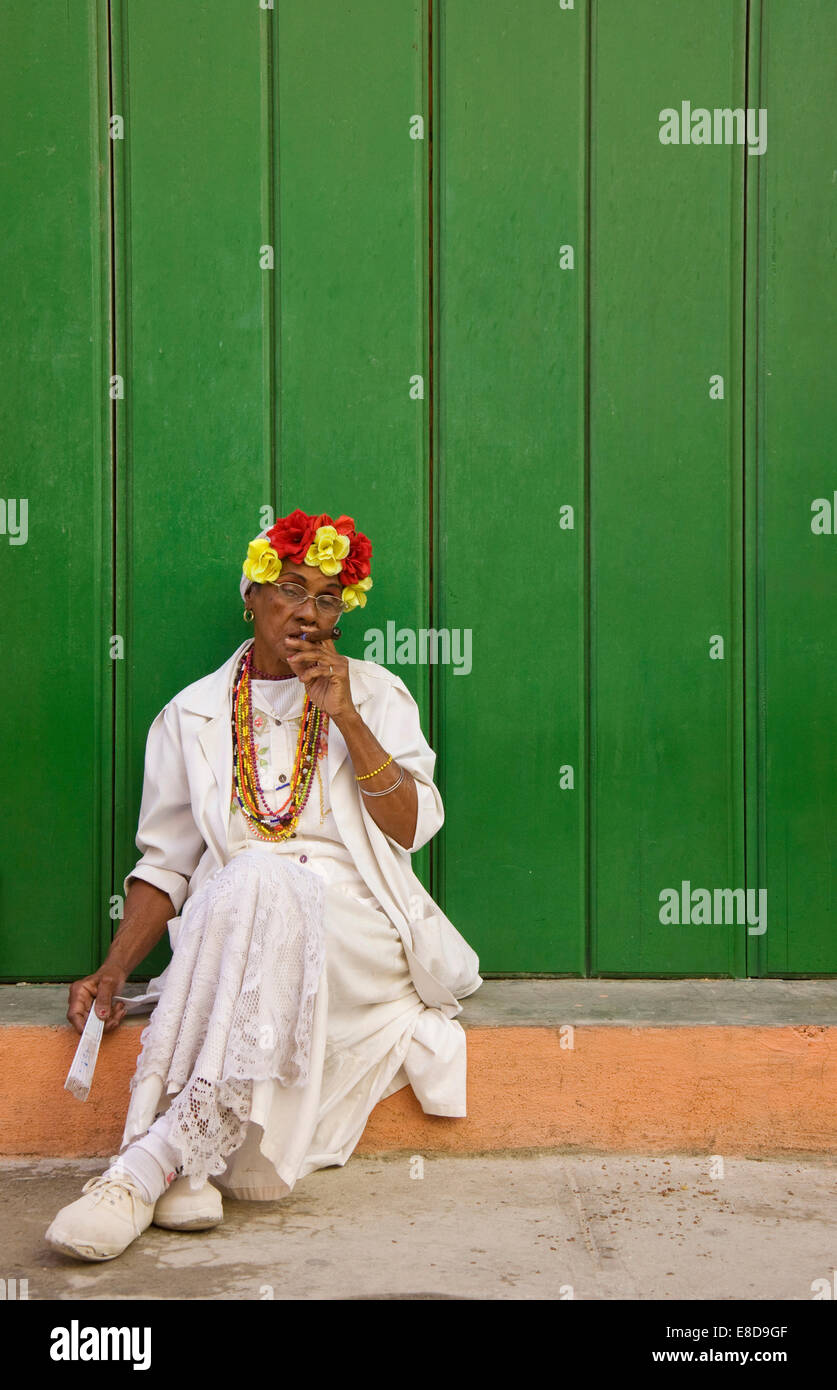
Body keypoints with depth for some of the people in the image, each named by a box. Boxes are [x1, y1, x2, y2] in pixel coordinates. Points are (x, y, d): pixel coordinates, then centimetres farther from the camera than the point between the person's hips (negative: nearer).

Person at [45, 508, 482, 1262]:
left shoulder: (375, 694, 12)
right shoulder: (193, 715, 13)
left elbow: (412, 829, 0)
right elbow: (167, 865, 11)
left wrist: (346, 718, -8)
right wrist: (111, 973, -3)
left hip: (354, 931, -1)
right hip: (230, 931, 1)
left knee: (262, 884, -34)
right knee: (250, 881, -35)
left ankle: (157, 1155, -35)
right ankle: (192, 1167, -40)